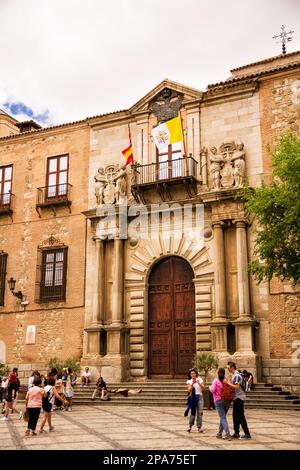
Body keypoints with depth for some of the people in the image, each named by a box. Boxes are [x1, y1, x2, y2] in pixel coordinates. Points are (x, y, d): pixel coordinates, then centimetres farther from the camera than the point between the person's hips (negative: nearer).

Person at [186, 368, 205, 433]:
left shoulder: (200, 380, 8)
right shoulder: (189, 381, 5)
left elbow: (203, 388, 1)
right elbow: (189, 390, -5)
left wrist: (199, 383, -14)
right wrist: (192, 384, -17)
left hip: (200, 396, 1)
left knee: (200, 412, -4)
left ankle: (199, 427, 2)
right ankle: (190, 426, 7)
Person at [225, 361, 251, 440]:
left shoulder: (237, 375, -16)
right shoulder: (234, 375, 15)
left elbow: (237, 387, -23)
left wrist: (228, 383, -17)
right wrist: (228, 382, 7)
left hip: (239, 397, -10)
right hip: (237, 398, 10)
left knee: (240, 416, -7)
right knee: (235, 415, 12)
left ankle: (247, 434, -3)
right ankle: (236, 433, 18)